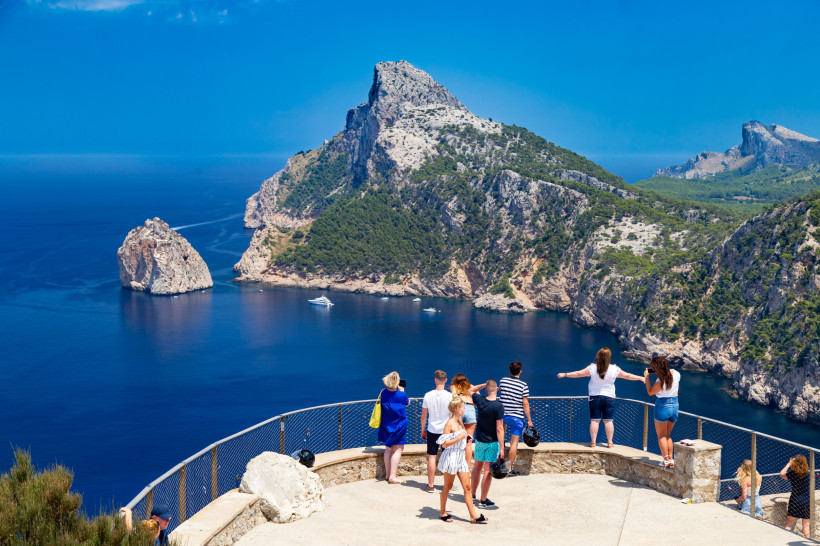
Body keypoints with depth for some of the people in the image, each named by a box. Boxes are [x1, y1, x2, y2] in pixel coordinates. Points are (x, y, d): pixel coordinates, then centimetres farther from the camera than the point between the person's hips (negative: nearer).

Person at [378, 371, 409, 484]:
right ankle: (392, 476, -5)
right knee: (398, 449, -1)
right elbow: (407, 402, 6)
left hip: (386, 425, 5)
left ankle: (387, 473, 24)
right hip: (399, 425, -5)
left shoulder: (383, 393, -5)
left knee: (388, 448, 16)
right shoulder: (401, 395, -15)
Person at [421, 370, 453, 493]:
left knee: (431, 457, 6)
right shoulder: (449, 396, -11)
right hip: (447, 431, -1)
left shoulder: (428, 395, -7)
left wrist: (423, 430, 12)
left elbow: (423, 416, 0)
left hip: (432, 430, 1)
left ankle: (430, 485, 8)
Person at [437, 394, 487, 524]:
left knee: (467, 486, 4)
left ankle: (474, 515, 4)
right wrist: (459, 438, -19)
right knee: (448, 486, 5)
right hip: (450, 458, -7)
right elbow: (444, 444, -18)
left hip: (461, 457, 7)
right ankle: (443, 513, 19)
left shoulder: (460, 422, 9)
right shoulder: (449, 423, -15)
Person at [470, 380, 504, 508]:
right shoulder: (498, 406, -20)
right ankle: (483, 500, 6)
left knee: (477, 467, 19)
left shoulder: (480, 400, -7)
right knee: (488, 470, 0)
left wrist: (483, 385, 14)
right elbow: (499, 428, -21)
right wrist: (502, 448, -18)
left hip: (479, 440, 5)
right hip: (493, 442, -5)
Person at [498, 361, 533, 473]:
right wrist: (529, 420, -2)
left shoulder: (502, 381, 0)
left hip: (502, 415, 4)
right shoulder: (523, 385, -9)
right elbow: (525, 403, -9)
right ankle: (510, 468, 2)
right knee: (514, 442, 1)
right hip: (517, 417, -3)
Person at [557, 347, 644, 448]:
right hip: (609, 397, 0)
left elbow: (578, 373, -7)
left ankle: (593, 442, 7)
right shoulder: (615, 369, -9)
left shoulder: (592, 368, -12)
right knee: (608, 421, 7)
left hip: (594, 397, 0)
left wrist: (565, 375, 4)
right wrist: (641, 378, 16)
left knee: (594, 420, 4)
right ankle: (609, 442, 12)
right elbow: (627, 376, 2)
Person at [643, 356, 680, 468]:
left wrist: (646, 377, -2)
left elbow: (650, 392, -8)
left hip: (663, 406, -7)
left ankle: (666, 461, 1)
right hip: (675, 406, 7)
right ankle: (671, 460, 13)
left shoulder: (661, 380, -21)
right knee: (667, 435, 19)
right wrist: (665, 370, 8)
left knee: (661, 436, 7)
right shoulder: (676, 373, -2)